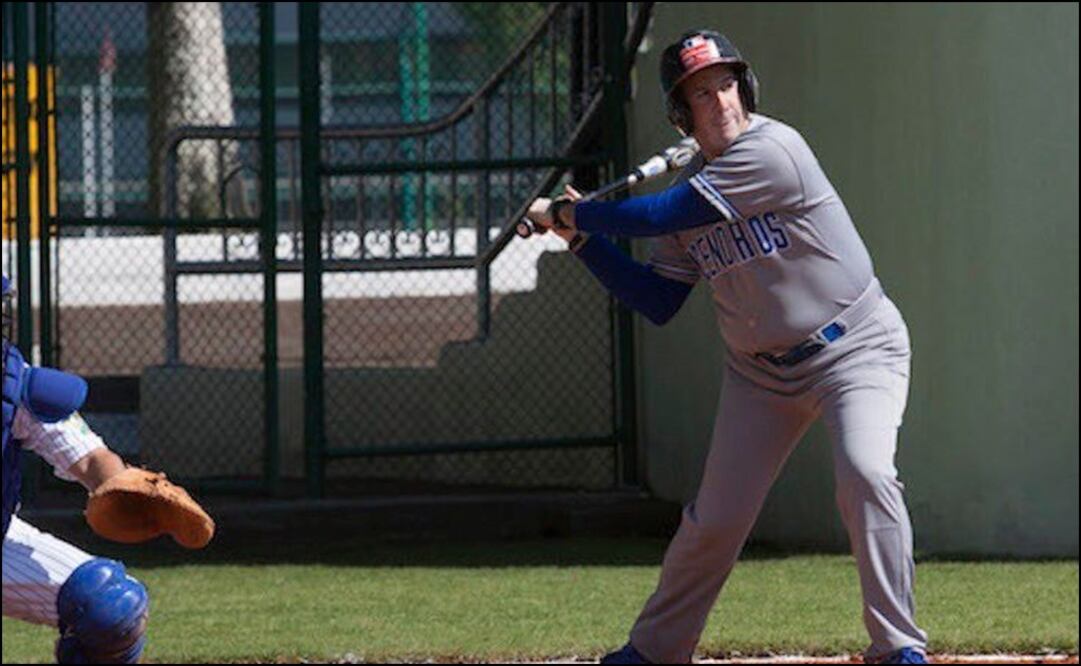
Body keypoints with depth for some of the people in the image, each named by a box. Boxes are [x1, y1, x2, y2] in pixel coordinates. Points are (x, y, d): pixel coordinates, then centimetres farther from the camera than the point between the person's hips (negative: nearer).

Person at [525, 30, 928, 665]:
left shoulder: (772, 151, -21)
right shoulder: (693, 188, 4)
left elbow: (657, 215, -22)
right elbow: (658, 303, 8)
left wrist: (566, 213, -9)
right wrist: (584, 238, 1)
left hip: (855, 346, -6)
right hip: (760, 369, 6)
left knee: (865, 473, -28)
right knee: (716, 518, 5)